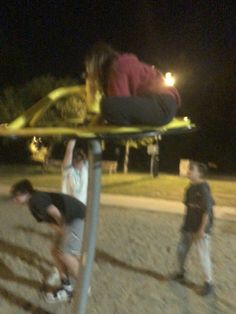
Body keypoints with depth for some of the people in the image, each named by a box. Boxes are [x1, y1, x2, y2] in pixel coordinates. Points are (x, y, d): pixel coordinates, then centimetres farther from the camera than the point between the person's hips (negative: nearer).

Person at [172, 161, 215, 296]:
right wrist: (185, 223, 16)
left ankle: (209, 283, 18)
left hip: (201, 229, -8)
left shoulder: (203, 188, -19)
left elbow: (207, 210, -21)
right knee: (181, 250, 15)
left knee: (204, 255, 0)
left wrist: (202, 229, -21)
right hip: (188, 227, 8)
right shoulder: (191, 187, 5)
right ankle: (181, 272, 37)